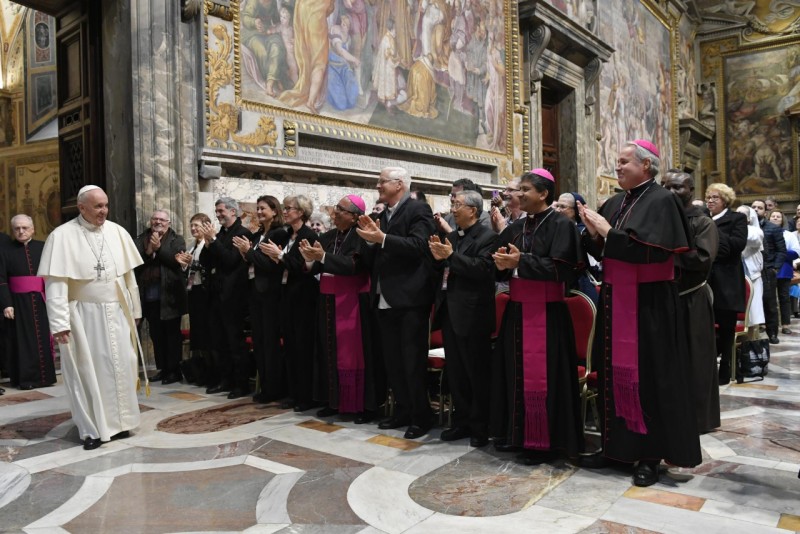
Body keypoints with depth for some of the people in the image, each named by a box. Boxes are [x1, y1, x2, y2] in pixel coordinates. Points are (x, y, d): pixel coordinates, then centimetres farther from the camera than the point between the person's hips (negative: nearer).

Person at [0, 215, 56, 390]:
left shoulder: (43, 248, 5)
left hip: (42, 301, 1)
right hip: (19, 303, -1)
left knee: (44, 338, 5)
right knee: (24, 340, 2)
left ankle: (45, 375, 16)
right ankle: (26, 378, 9)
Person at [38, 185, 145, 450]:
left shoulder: (117, 232, 2)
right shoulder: (62, 236, -10)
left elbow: (128, 275, 7)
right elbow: (55, 283, -13)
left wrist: (133, 310, 9)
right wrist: (60, 322, -17)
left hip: (116, 313, 4)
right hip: (83, 315, -3)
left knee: (119, 368, 8)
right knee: (88, 371, 4)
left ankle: (118, 421, 22)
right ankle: (92, 429, 16)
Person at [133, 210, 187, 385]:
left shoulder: (177, 240, 3)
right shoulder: (140, 239, 12)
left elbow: (177, 260, -12)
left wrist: (159, 248, -13)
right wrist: (148, 252, -14)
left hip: (169, 295, -4)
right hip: (149, 295, 4)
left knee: (172, 333, 1)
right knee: (156, 334, 10)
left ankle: (174, 370, 8)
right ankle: (162, 369, 20)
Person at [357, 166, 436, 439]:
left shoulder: (418, 209, -6)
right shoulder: (381, 215, 15)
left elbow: (418, 245, -22)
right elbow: (371, 258, 12)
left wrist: (382, 238, -27)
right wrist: (370, 238, -7)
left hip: (410, 298, -8)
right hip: (385, 300, 8)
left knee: (413, 361, 0)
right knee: (393, 360, 14)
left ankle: (421, 416, 12)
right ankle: (403, 411, 26)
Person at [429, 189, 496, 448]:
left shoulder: (487, 236, -9)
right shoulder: (452, 236, 14)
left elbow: (483, 269, -23)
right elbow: (444, 271, 14)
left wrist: (452, 256, -23)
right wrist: (439, 258, -5)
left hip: (472, 315, -8)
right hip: (449, 312, 8)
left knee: (477, 373, 4)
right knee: (455, 372, 15)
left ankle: (481, 427, 17)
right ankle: (462, 421, 29)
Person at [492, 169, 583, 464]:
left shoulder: (561, 225, -7)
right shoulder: (516, 228, 12)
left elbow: (560, 268, -18)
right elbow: (504, 268, 14)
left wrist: (521, 261, -20)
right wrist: (502, 265, -9)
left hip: (546, 312, -7)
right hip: (517, 310, 7)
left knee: (541, 376, -3)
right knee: (515, 371, 11)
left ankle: (542, 441, 9)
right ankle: (516, 432, 25)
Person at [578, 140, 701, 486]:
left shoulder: (661, 201, -9)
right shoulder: (614, 203, 11)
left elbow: (649, 249, -22)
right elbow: (601, 252, 12)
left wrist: (607, 230, -17)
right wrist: (593, 233, -7)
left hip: (648, 303, -7)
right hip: (615, 301, 7)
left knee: (648, 376, 0)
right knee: (614, 371, 11)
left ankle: (650, 454, 12)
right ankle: (616, 444, 24)